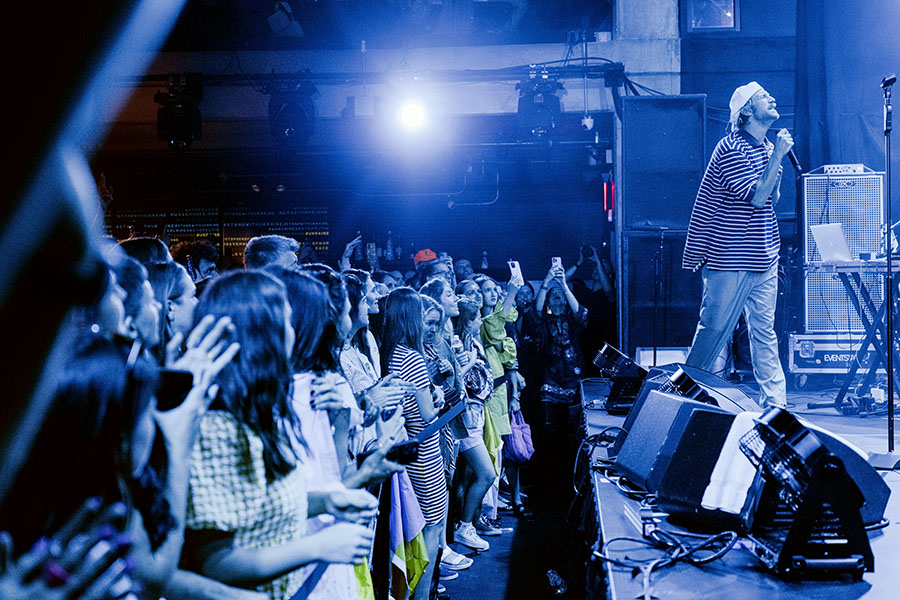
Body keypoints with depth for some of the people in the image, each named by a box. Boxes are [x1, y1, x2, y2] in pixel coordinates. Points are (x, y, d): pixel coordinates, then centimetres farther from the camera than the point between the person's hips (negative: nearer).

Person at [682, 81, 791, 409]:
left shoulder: (766, 147, 14)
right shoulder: (731, 148, -11)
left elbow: (773, 199, 17)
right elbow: (757, 197, -19)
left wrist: (778, 159, 2)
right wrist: (778, 155, -15)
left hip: (764, 259, 7)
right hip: (731, 260, -7)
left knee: (765, 332, 8)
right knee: (714, 329, -2)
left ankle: (775, 403, 11)